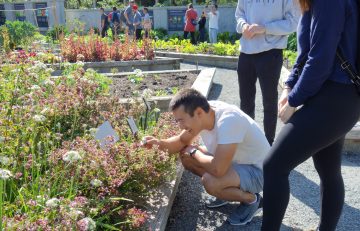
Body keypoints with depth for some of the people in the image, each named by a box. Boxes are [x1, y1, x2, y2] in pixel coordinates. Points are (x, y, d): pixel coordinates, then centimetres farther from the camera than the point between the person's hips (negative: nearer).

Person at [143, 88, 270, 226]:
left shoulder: (228, 120, -36)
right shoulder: (202, 114, -10)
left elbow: (217, 169, -42)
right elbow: (182, 141, 6)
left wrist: (194, 152, -22)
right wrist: (161, 143, -15)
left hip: (257, 171, -8)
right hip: (234, 162, 8)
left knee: (210, 181, -32)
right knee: (186, 156, -2)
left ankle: (251, 200, -2)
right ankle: (228, 191, 13)